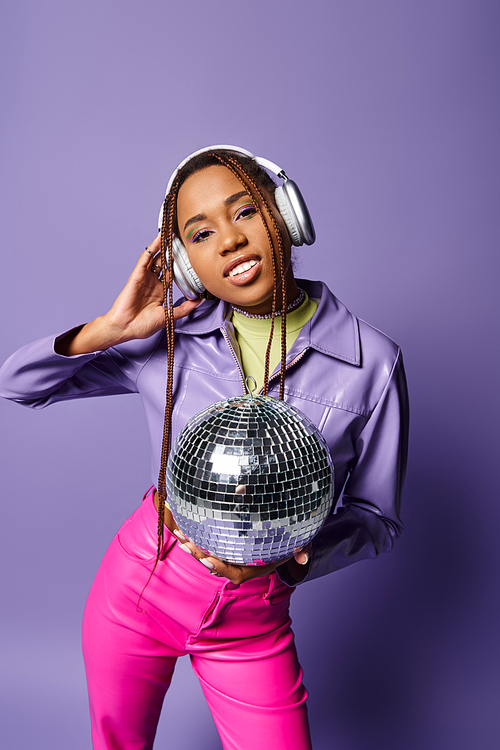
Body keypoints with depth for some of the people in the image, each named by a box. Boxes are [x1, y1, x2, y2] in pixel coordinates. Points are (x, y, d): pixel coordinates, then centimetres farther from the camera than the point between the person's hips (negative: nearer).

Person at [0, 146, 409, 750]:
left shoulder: (371, 361, -14)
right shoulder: (168, 340, -10)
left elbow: (376, 517, -5)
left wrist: (290, 556, -24)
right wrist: (109, 330, -20)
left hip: (253, 621, -1)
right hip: (137, 583, 2)